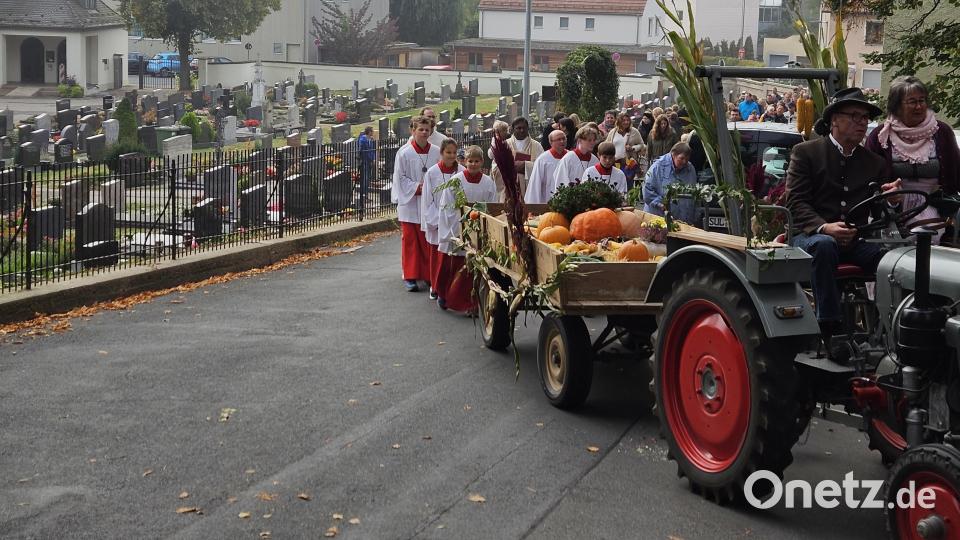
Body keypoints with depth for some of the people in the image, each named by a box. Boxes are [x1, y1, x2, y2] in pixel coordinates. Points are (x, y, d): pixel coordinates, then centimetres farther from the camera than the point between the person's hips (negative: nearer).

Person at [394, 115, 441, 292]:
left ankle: (430, 275, 16)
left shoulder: (436, 152, 2)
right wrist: (417, 188, -14)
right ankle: (410, 276, 7)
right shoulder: (404, 153, -6)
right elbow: (400, 178, -5)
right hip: (410, 203, -2)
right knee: (410, 240, 2)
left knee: (429, 241, 6)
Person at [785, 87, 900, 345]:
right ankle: (829, 327, -37)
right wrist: (824, 227, -22)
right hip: (810, 236, -3)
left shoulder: (875, 162, 19)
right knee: (824, 245, -38)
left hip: (857, 241, 3)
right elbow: (796, 201, -4)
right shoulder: (805, 152, 6)